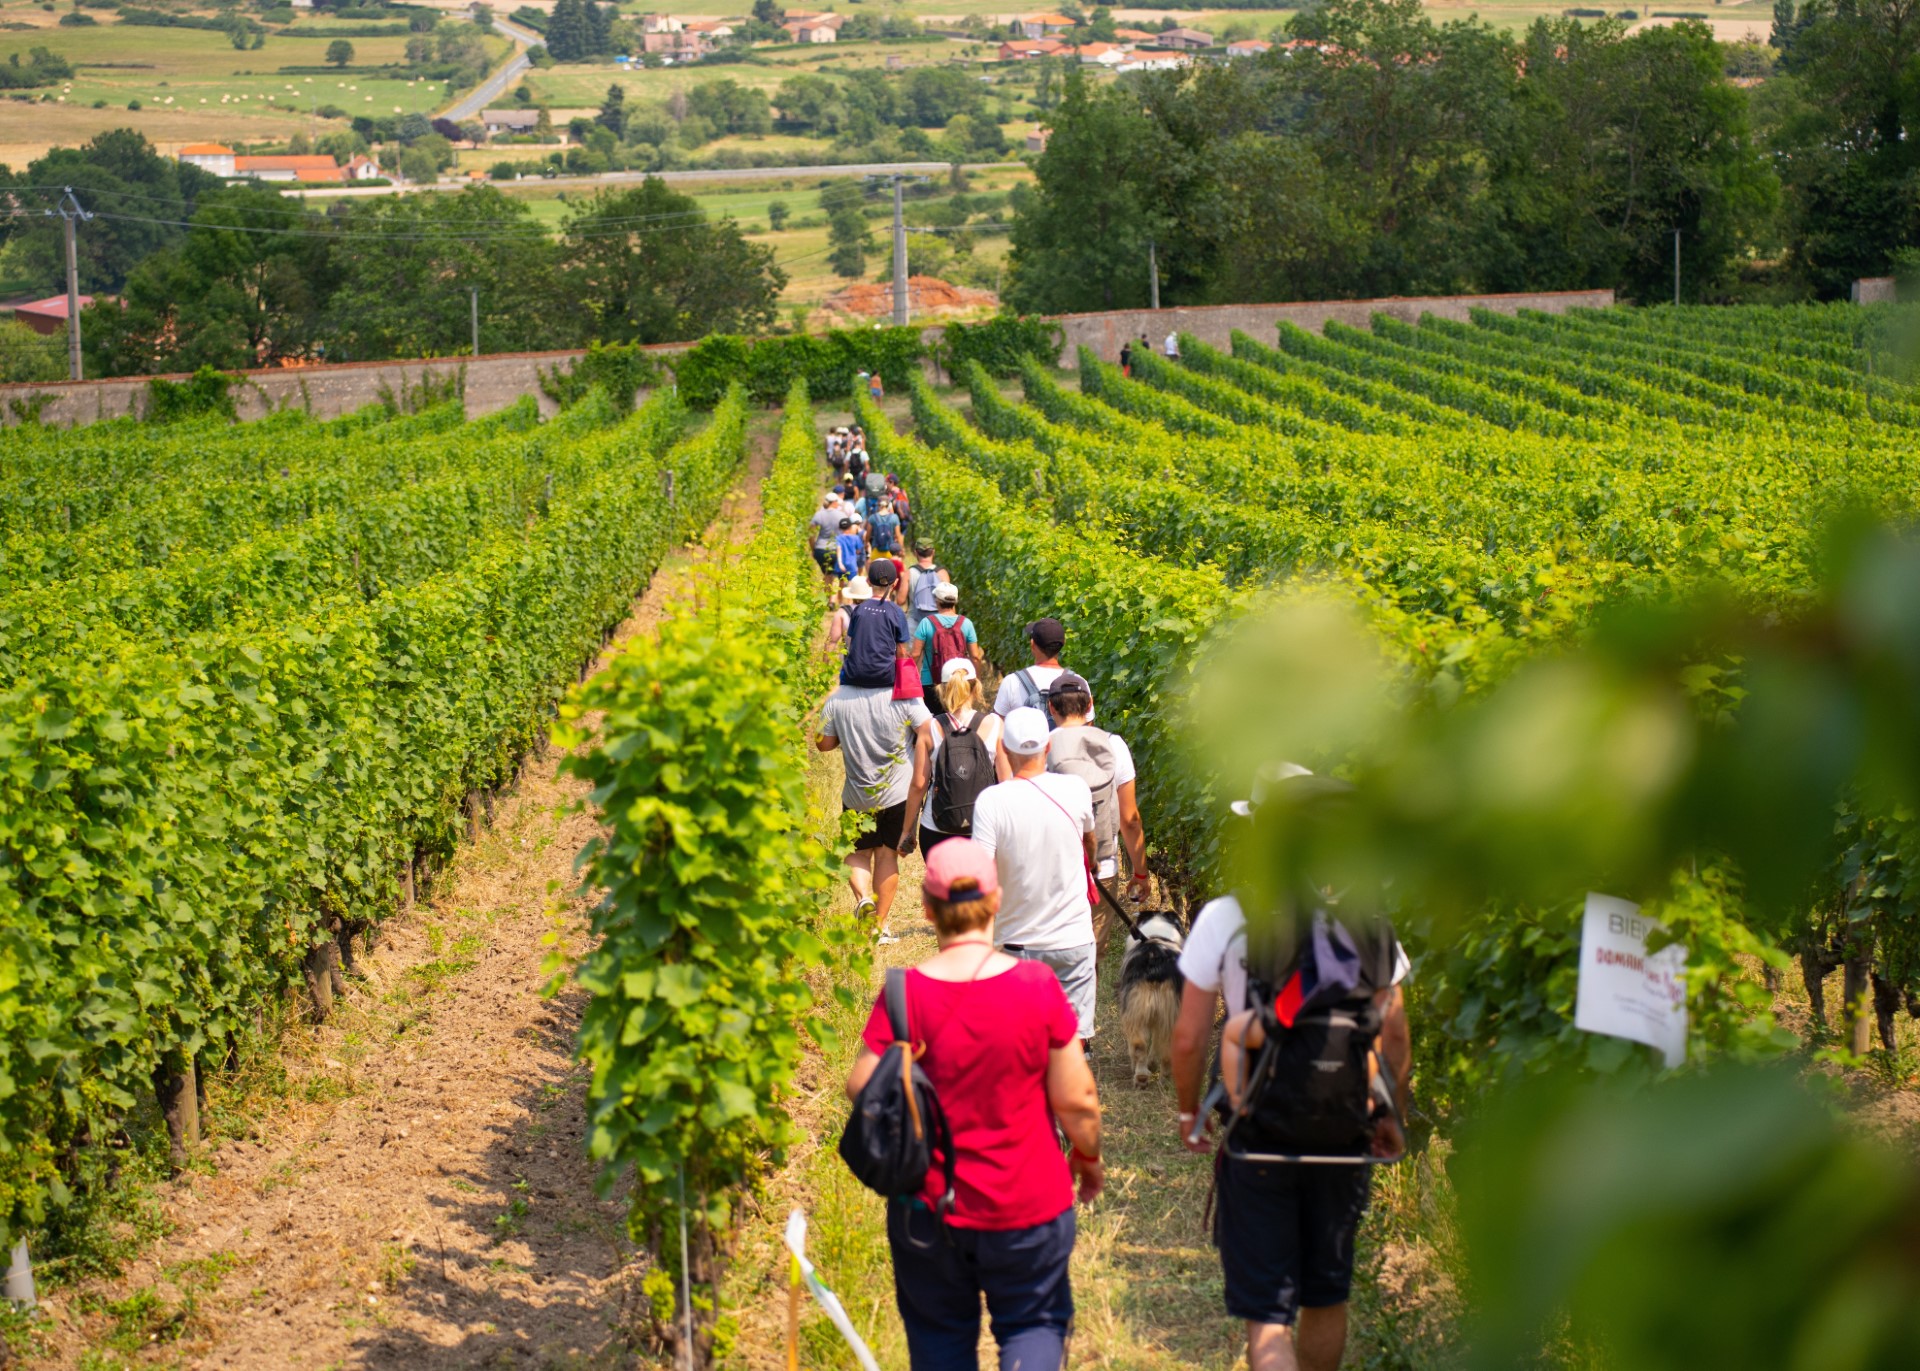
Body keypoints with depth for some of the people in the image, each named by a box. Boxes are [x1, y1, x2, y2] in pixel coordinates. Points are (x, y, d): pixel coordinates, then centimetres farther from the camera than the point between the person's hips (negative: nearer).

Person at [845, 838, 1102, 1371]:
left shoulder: (906, 992, -15)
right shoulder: (1037, 986, -14)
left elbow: (861, 1088, -12)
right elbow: (1076, 1100, -9)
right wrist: (1088, 1158, 9)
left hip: (928, 1206, 1)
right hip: (1027, 1204, -1)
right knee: (1034, 1323, 17)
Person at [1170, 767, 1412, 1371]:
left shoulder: (1224, 919, -12)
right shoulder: (1366, 919, -5)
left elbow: (1189, 1037, -8)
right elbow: (1395, 1035, 1)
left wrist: (1189, 1111, 9)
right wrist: (1390, 1116, 16)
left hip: (1256, 1134, -3)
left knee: (1266, 1311, 0)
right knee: (1327, 1297, 21)